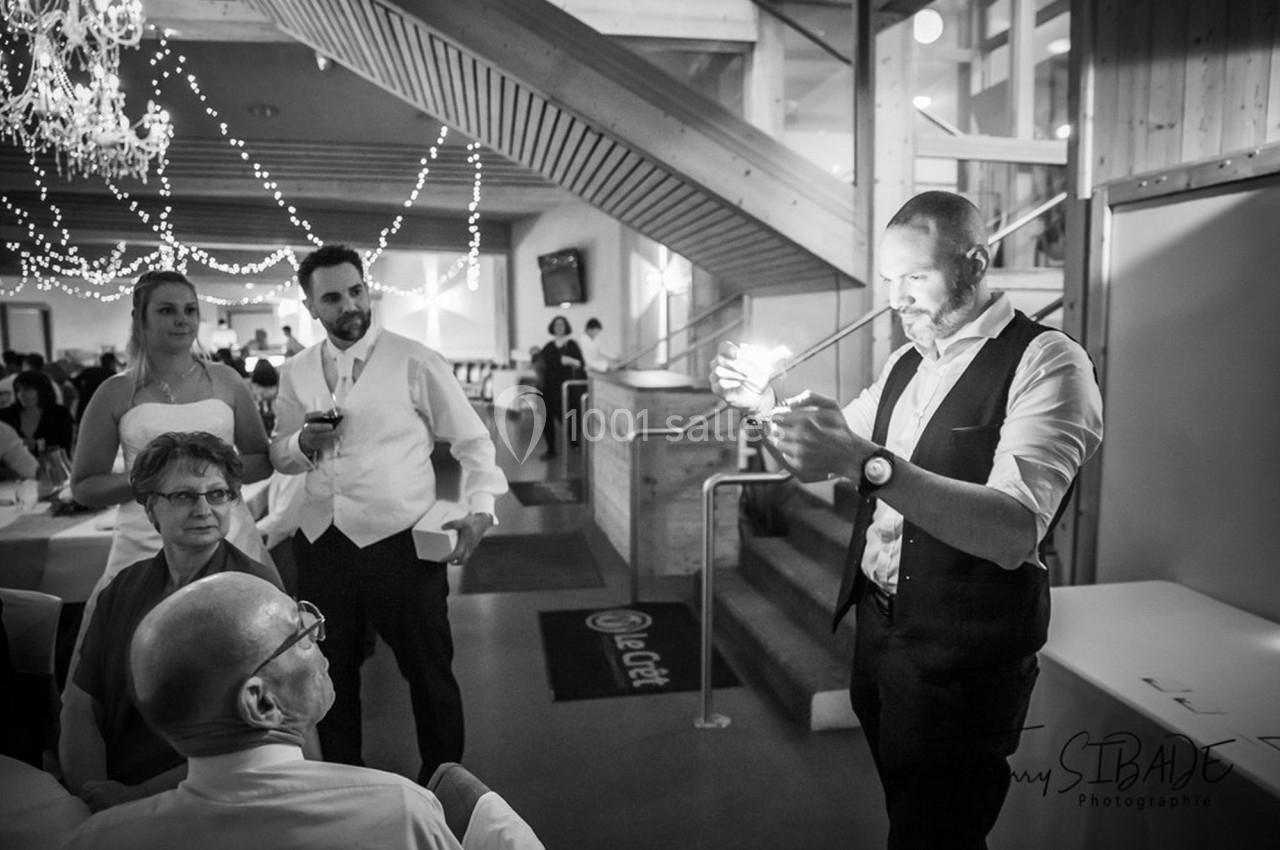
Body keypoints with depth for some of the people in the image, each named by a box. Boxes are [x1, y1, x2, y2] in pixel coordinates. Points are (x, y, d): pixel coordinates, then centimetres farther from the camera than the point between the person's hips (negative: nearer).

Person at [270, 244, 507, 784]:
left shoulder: (415, 363, -6)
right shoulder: (296, 373, 7)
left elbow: (473, 440, -3)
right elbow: (278, 455, 14)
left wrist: (480, 509, -16)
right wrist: (303, 443, -9)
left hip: (401, 543, -4)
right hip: (322, 546, 4)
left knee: (430, 675, 8)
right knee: (331, 678, 19)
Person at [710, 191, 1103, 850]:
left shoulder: (1047, 364, -15)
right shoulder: (908, 363, 9)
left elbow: (1015, 532, -29)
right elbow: (819, 463, 14)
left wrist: (867, 461, -40)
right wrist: (761, 403, -5)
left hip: (961, 656, -7)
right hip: (876, 624, 7)